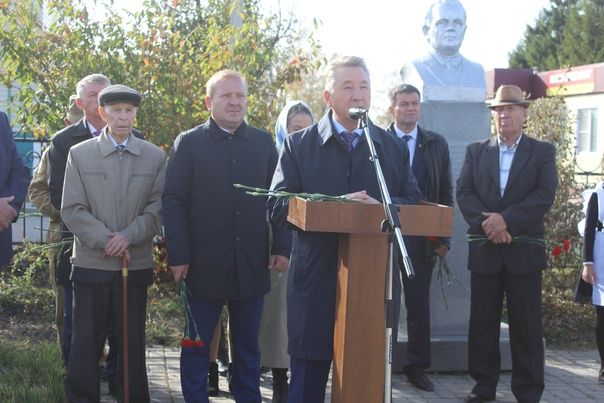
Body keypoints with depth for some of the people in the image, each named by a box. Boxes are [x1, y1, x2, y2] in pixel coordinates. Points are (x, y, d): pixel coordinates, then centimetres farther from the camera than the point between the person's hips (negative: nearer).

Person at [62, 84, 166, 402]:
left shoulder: (155, 157, 6)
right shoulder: (79, 154, 4)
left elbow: (158, 209, 1)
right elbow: (72, 209, -1)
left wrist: (128, 236, -13)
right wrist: (104, 241, -12)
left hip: (136, 265, 1)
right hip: (91, 263, 0)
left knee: (132, 341, 7)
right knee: (86, 341, 3)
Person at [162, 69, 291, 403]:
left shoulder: (264, 143, 8)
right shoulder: (188, 143, 0)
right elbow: (174, 202, -4)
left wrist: (282, 247, 0)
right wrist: (178, 256, -10)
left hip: (252, 263, 3)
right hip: (204, 263, -2)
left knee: (248, 345, 12)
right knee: (197, 344, 7)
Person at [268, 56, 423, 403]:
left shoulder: (394, 148, 12)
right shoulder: (299, 145, 4)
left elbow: (413, 203, 6)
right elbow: (277, 206, -4)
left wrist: (380, 206, -15)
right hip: (317, 279, -2)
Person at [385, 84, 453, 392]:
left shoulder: (437, 144, 8)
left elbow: (446, 193, 8)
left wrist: (444, 236, 2)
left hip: (423, 237, 3)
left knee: (420, 304, 9)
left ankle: (418, 367, 18)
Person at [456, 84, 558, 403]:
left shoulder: (542, 152, 5)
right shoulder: (476, 151, 12)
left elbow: (545, 195, -7)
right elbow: (464, 193, 2)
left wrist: (507, 219, -18)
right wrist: (485, 223, -15)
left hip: (524, 249, -2)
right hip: (484, 249, 2)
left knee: (526, 325, 0)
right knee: (482, 323, 6)